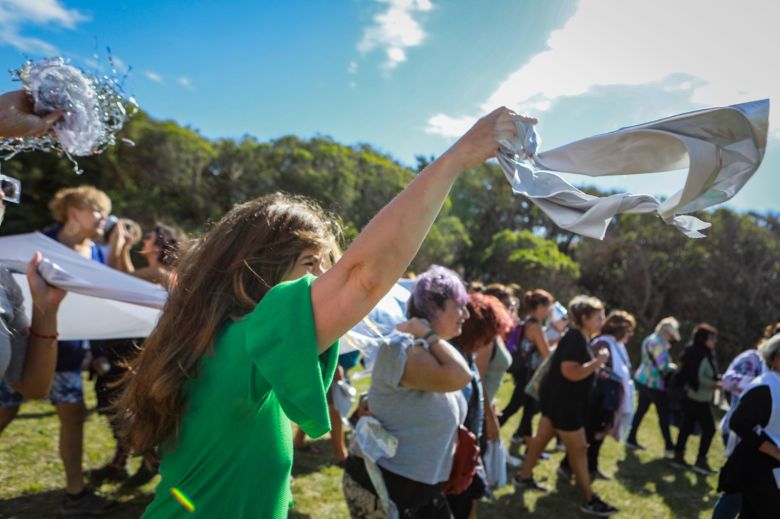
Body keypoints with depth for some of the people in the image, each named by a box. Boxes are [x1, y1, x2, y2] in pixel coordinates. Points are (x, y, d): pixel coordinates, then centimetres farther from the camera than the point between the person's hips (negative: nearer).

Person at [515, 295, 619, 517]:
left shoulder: (579, 337, 10)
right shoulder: (575, 338, -22)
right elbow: (571, 372, -31)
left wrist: (595, 367, 9)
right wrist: (599, 361, -23)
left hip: (559, 398, 10)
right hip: (562, 401, -10)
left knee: (542, 438, 19)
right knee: (578, 449, 0)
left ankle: (524, 478, 33)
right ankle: (590, 500, 11)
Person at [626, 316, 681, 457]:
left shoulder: (651, 339, 12)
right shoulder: (659, 343, -19)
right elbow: (663, 367, -21)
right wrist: (673, 367, -4)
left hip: (643, 380, 9)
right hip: (654, 384, -9)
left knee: (641, 409, 13)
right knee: (664, 414, 1)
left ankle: (631, 439, 18)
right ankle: (669, 447, 9)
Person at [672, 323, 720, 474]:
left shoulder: (692, 352, 10)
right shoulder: (703, 355, -17)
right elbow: (699, 377, -23)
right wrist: (715, 384, -17)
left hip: (690, 397, 9)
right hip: (700, 399, -9)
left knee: (686, 427, 12)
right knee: (709, 429, 0)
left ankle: (678, 456, 17)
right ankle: (701, 461, 3)